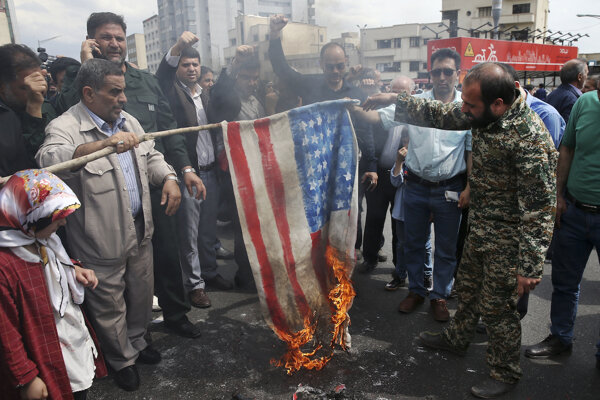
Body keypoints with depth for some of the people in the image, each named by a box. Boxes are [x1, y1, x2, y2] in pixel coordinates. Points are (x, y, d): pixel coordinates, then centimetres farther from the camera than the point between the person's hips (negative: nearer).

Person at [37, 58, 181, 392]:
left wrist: (169, 178, -5)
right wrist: (104, 144, -47)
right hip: (102, 239, -6)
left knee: (142, 292, 22)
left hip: (140, 229, 7)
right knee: (109, 304, 13)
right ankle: (122, 360, 37)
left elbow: (151, 156, 15)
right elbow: (49, 160, -36)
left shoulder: (128, 121, 7)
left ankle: (137, 340, 48)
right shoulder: (65, 127, -17)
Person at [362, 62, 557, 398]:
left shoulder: (529, 138, -31)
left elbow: (540, 209, -28)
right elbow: (440, 114, 8)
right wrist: (394, 100, 2)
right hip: (480, 229, 8)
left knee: (496, 307, 7)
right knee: (468, 289, 25)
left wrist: (530, 266, -25)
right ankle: (457, 339, 50)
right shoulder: (482, 114, -7)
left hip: (508, 240, -8)